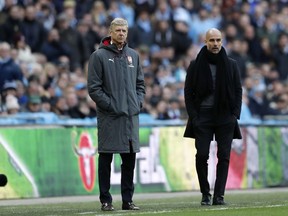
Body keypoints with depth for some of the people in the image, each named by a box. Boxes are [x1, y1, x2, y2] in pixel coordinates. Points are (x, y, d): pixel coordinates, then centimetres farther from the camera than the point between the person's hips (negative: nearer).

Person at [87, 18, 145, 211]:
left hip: (131, 116, 5)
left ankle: (128, 199, 13)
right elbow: (93, 88, -7)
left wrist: (138, 103, 3)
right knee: (106, 159, 0)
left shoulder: (133, 55, 13)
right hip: (109, 117, -5)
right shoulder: (99, 56, -3)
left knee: (130, 159, 7)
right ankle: (106, 200, 5)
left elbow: (140, 84, 19)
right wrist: (111, 105, -13)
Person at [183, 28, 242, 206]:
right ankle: (205, 194, 6)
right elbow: (188, 92, 5)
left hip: (225, 116, 1)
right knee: (202, 155, -6)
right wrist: (193, 115, -4)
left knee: (224, 157, -3)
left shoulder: (231, 65, 7)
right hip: (202, 116, -1)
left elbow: (238, 91, 10)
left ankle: (219, 195, 0)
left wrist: (235, 114, -1)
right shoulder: (196, 65, 4)